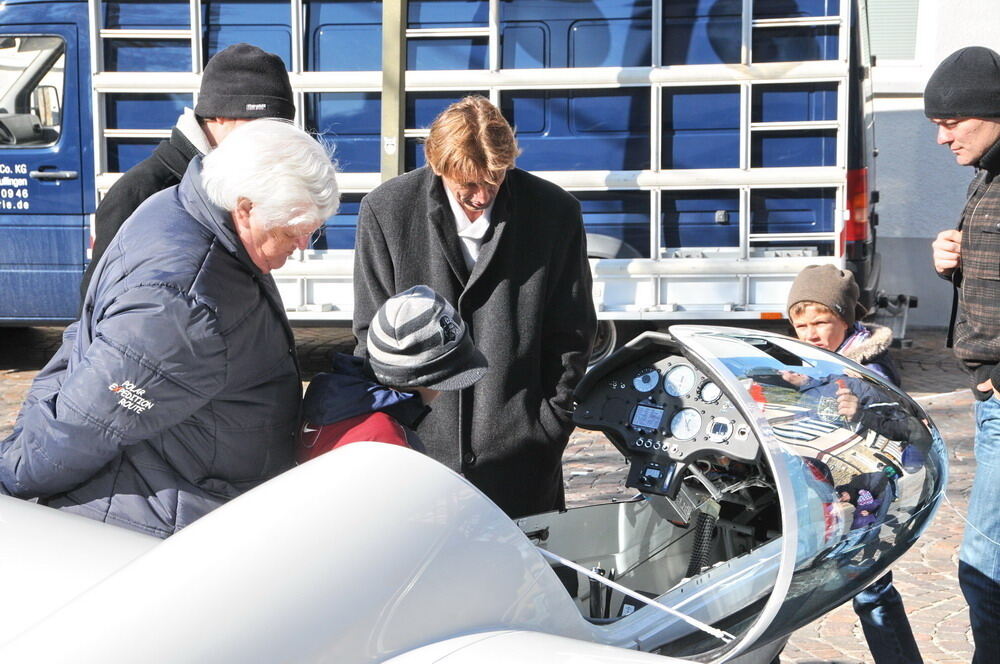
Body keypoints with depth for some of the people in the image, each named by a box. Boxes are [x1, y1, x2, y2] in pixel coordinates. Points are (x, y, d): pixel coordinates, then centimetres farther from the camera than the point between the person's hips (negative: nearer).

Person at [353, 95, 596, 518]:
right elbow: (373, 336, 3)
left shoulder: (555, 212, 0)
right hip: (417, 446, 0)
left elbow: (571, 334, 5)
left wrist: (550, 430, 1)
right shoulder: (385, 210, -1)